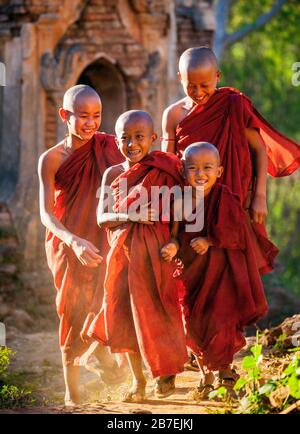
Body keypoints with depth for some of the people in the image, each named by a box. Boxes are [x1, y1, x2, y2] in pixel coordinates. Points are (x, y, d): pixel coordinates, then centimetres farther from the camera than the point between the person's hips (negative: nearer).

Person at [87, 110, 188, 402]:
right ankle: (137, 380, 17)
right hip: (122, 253, 3)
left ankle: (167, 372, 18)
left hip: (155, 252, -3)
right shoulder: (112, 174, 4)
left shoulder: (163, 170, -4)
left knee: (154, 311, -3)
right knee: (123, 313, 5)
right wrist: (128, 216, -20)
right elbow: (102, 217, -3)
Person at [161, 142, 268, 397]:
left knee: (219, 324, -7)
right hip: (192, 273, 5)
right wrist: (174, 246, -14)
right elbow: (180, 233, 5)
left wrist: (210, 242, -20)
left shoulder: (225, 199, -14)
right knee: (193, 328, 9)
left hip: (221, 272, -5)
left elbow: (237, 234, -15)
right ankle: (206, 374, 28)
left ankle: (225, 370, 16)